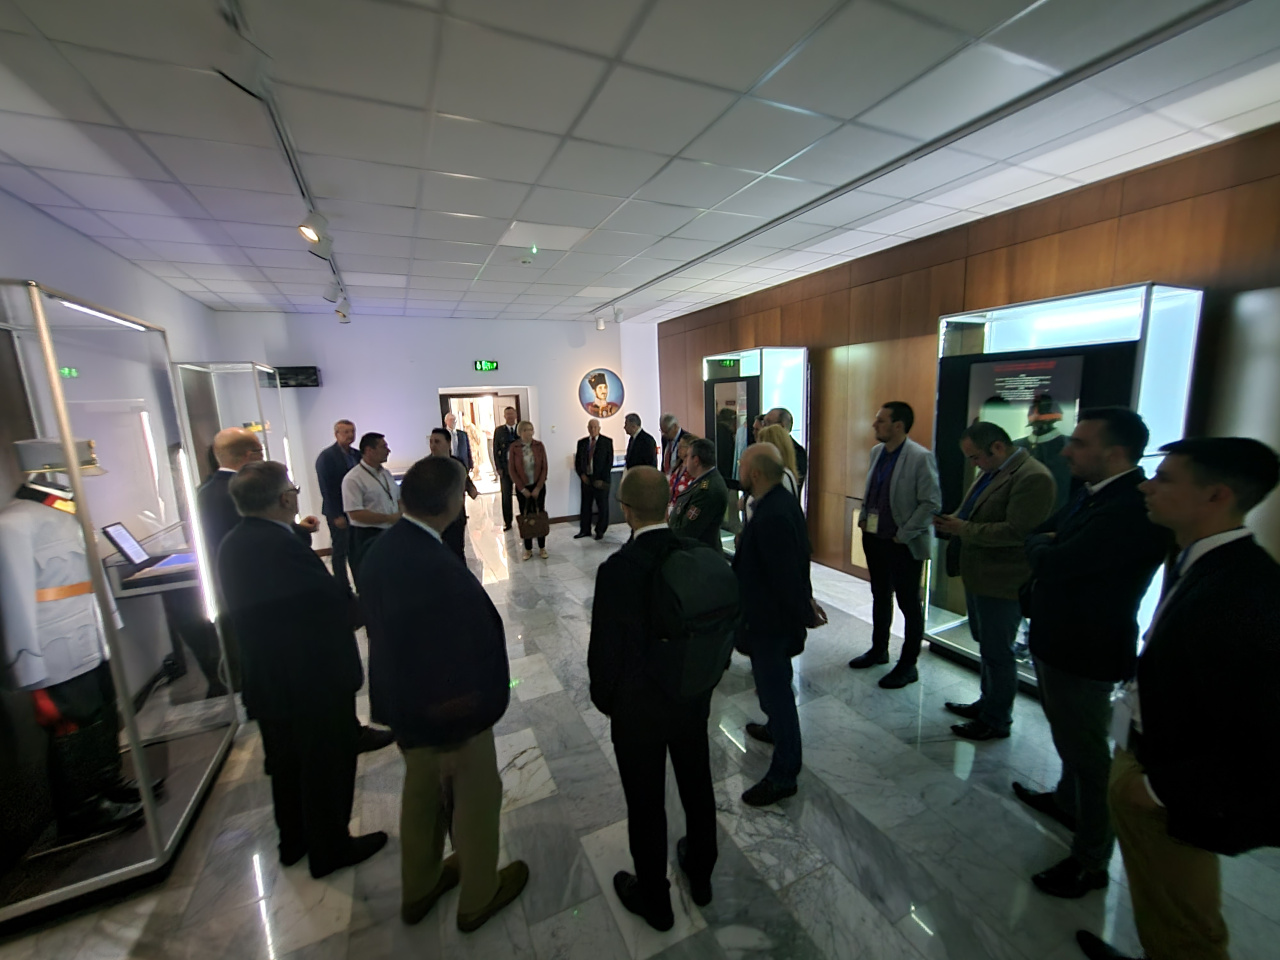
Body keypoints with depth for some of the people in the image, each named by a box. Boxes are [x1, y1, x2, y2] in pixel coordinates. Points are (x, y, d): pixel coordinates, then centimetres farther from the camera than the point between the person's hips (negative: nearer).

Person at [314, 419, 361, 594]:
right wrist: (336, 515, -13)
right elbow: (326, 488, -10)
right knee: (340, 551, 3)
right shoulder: (326, 456, -6)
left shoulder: (357, 455, 10)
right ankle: (343, 590, 13)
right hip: (339, 513, -5)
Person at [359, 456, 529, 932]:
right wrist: (459, 734, -14)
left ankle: (418, 890, 54)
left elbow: (379, 627, 2)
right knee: (477, 800, 19)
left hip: (402, 704, 8)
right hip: (450, 714, -8)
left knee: (420, 793, 29)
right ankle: (478, 898, 45)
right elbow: (454, 664, -29)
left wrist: (403, 706, 14)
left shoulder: (380, 551, -9)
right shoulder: (436, 568, -37)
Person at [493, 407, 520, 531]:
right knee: (506, 496, 5)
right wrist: (498, 468, -3)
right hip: (505, 467, 0)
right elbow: (496, 450, 3)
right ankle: (507, 522, 14)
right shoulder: (499, 431, 4)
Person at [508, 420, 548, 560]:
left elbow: (544, 467, -2)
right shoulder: (514, 447, -5)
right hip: (522, 488, 0)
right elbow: (511, 470, -3)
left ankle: (542, 548, 15)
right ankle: (528, 549, 14)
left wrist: (538, 487, -7)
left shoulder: (539, 445, -2)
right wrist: (522, 488, -7)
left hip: (538, 486, 1)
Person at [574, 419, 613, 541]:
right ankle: (585, 530, 21)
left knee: (602, 506, 5)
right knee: (585, 505, 9)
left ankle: (600, 531, 18)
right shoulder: (582, 442, 9)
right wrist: (581, 474, -4)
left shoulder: (607, 442, -2)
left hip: (601, 480, -3)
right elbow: (577, 461, 12)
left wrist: (602, 479, -11)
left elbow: (609, 462, -5)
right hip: (586, 479, 3)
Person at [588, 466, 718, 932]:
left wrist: (604, 699, 0)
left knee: (646, 805, 19)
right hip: (694, 699, 5)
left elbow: (604, 650, -20)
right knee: (697, 787, 27)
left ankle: (653, 898, 44)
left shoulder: (616, 570, -29)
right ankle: (700, 874, 53)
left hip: (638, 710, -4)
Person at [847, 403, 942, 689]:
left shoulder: (920, 457, -17)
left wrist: (903, 535, -16)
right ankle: (879, 650, 38)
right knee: (880, 597, 21)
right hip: (874, 537, 7)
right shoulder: (877, 451, 5)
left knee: (909, 604, 8)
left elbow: (931, 503, -17)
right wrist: (863, 518, 7)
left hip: (904, 544, -7)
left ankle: (908, 665, 24)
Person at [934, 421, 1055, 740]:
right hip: (978, 577, 10)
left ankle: (997, 721, 23)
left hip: (1001, 583, -9)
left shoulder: (1032, 477, -20)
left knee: (997, 653, 6)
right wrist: (953, 522, 0)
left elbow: (1017, 532, -26)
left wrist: (964, 530, -21)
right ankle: (987, 704, 39)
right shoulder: (991, 473, 11)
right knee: (987, 647, 22)